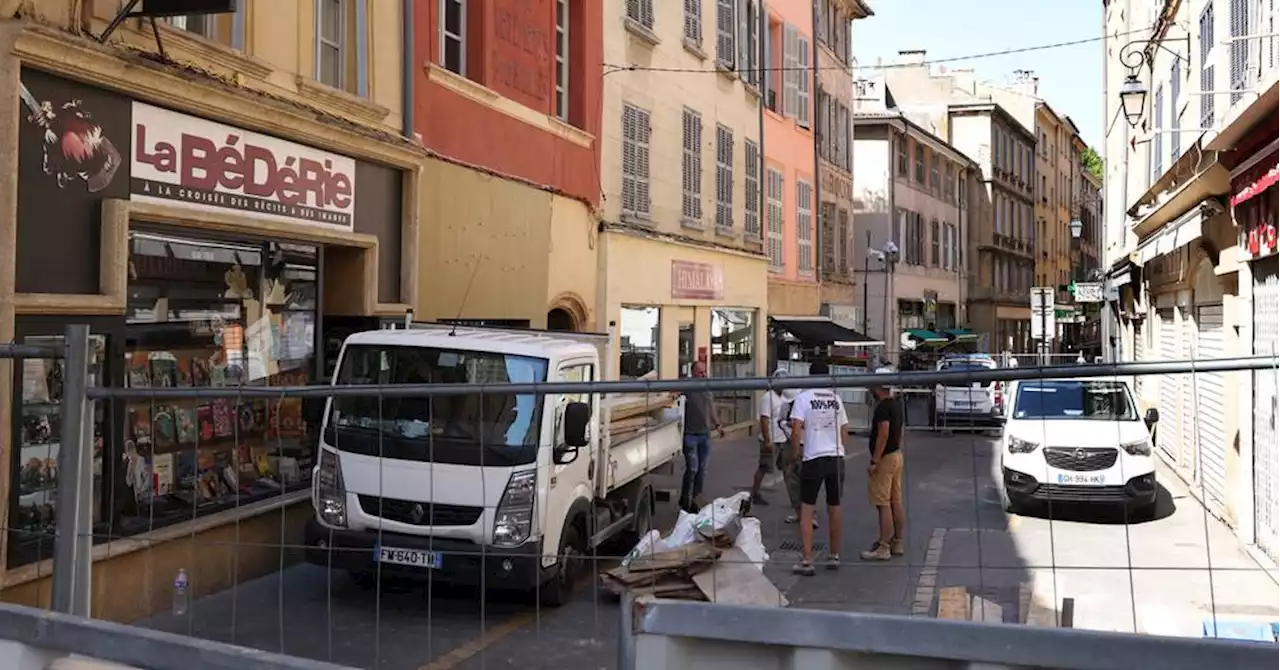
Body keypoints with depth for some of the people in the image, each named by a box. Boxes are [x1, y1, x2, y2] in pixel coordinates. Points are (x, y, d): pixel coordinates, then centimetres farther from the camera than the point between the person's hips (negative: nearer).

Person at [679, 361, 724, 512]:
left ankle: (694, 499, 20)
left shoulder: (707, 389, 12)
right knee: (692, 468, -8)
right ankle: (684, 500, 8)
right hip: (690, 435, -6)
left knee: (702, 469, 8)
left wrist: (718, 425, 18)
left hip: (705, 434, 6)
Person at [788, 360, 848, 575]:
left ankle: (807, 560, -2)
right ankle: (834, 556, 24)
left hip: (813, 458, -4)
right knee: (834, 509, 14)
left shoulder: (803, 398, -7)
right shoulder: (836, 399, 7)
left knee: (807, 509, 2)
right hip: (837, 457, 4)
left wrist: (796, 452, 2)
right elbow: (843, 431, 12)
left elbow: (796, 430, -13)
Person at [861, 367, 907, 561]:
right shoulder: (897, 403, 13)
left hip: (885, 458, -10)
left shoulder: (883, 406, -18)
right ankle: (897, 543, 19)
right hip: (897, 455, 10)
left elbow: (883, 434, -24)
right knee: (896, 502, 13)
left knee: (883, 505, -6)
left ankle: (883, 548, -4)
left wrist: (874, 461, -22)